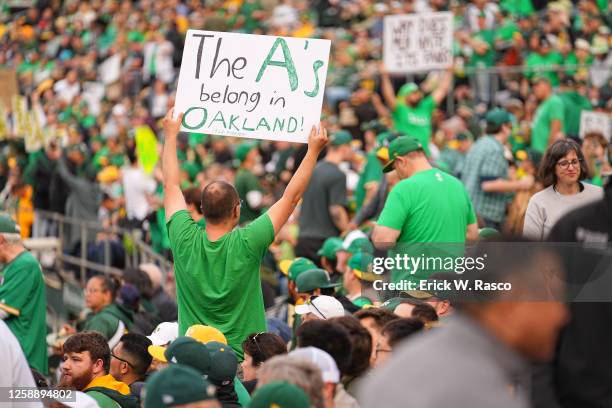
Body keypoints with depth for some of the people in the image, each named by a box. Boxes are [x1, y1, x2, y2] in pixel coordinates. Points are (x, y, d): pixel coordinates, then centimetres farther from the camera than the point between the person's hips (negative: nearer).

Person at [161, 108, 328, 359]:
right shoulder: (246, 244, -12)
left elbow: (171, 185, 12)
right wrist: (314, 150, 7)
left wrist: (171, 135, 24)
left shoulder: (185, 242, -5)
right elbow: (291, 196, -2)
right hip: (242, 358, -3)